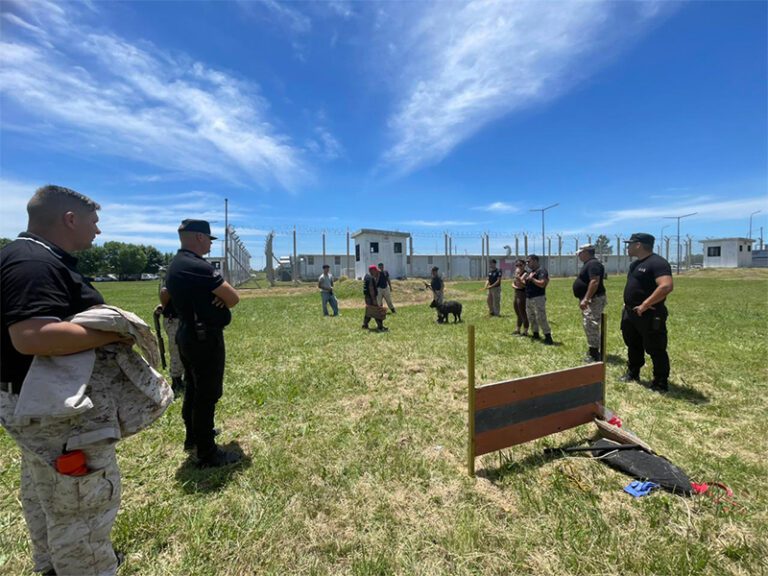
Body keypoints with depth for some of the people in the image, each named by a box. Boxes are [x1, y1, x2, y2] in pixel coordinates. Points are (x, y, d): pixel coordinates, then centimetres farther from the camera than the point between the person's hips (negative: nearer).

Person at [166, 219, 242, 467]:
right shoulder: (197, 266, -21)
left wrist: (219, 299, -8)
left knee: (194, 389, 22)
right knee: (207, 394, -1)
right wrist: (221, 302, 3)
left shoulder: (176, 264, 11)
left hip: (188, 335, 10)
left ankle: (193, 436, 39)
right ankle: (208, 454, 11)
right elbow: (233, 297, -19)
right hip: (205, 338, -10)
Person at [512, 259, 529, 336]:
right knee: (518, 313, 18)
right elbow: (513, 284, 12)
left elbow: (524, 284, -25)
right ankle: (517, 330, 30)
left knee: (523, 313, -3)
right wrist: (516, 287, -8)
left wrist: (518, 277, -35)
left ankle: (525, 331, 7)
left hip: (522, 294, -9)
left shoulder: (525, 274, -13)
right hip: (517, 294, 9)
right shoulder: (516, 274, 13)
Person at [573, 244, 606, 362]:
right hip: (589, 300, 11)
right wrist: (584, 299, 24)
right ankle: (592, 350, 27)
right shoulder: (589, 264, 17)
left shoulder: (593, 264, -17)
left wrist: (586, 299, -29)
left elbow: (595, 282, -26)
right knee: (589, 326, 17)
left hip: (593, 300, -11)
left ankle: (595, 355, -3)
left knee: (591, 326, -8)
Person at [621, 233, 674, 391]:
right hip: (631, 313, 9)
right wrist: (627, 304, 15)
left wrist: (645, 305, -26)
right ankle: (632, 374, 34)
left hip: (650, 316, -9)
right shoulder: (635, 264, 14)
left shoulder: (657, 263, -16)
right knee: (633, 346, 19)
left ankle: (661, 384, 16)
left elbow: (666, 286, -29)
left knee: (656, 350, 3)